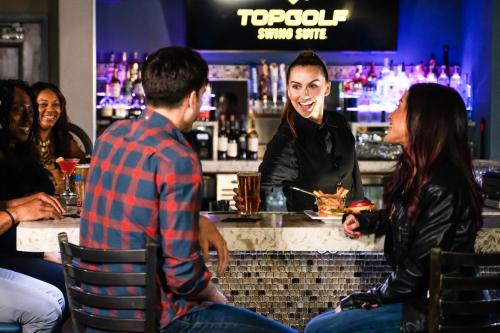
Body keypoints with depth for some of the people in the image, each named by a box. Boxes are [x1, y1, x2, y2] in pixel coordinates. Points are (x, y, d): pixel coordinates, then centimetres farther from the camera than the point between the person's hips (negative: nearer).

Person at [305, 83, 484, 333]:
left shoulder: (443, 188, -22)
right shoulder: (415, 173, 7)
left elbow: (418, 268, -21)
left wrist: (371, 298, -9)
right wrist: (366, 221, 8)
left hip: (428, 308, -9)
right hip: (411, 295, 9)